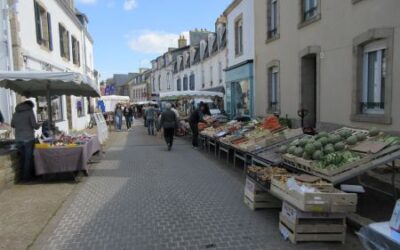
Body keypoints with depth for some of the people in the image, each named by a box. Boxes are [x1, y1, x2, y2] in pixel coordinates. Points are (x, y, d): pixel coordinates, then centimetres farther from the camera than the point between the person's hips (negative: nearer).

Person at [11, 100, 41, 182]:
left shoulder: (15, 113, 10)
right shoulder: (30, 111, -5)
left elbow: (12, 125, 18)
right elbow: (34, 125, -11)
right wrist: (38, 125, 10)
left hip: (19, 139, 5)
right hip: (28, 139, -5)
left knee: (22, 158, 14)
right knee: (28, 158, 3)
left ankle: (22, 176, 18)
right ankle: (26, 177, 6)